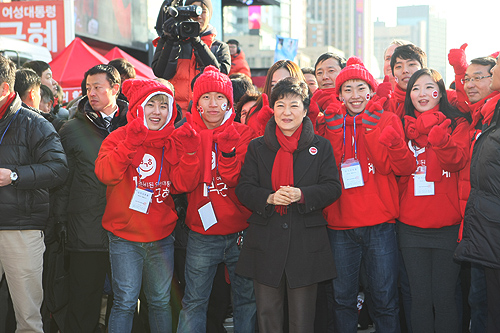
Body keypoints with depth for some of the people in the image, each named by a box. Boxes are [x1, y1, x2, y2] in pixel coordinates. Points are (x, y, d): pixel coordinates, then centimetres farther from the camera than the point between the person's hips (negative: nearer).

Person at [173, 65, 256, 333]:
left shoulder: (243, 134, 0)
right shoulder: (185, 135, 1)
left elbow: (240, 183, -13)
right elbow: (183, 185, -9)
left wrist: (229, 151, -28)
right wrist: (189, 151, -22)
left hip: (240, 231, 0)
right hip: (202, 235, 0)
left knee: (247, 299, 10)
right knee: (194, 301, 2)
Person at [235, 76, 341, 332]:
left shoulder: (321, 146, 5)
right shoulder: (257, 147, 7)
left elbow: (333, 188, -1)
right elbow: (243, 188, 3)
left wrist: (302, 195, -19)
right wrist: (269, 198, -17)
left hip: (307, 243, -1)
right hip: (265, 242, 1)